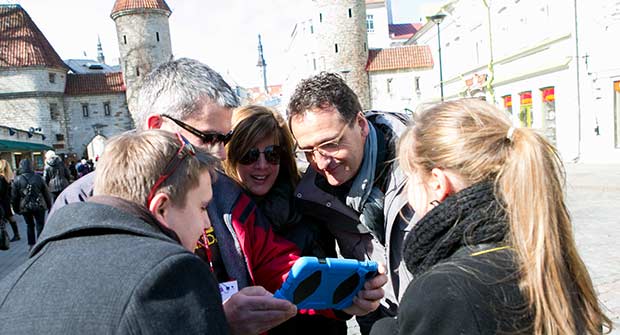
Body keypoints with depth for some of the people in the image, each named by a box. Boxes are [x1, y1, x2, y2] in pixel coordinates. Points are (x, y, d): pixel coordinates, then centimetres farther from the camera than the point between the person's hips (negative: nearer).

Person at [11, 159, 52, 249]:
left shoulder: (17, 180, -6)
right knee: (40, 226, 7)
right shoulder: (38, 178, -5)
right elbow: (46, 193, -1)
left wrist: (16, 208, 11)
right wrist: (49, 205, 9)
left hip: (25, 208, 1)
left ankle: (31, 245, 20)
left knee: (30, 226, 16)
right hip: (39, 206, -1)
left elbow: (14, 197, -1)